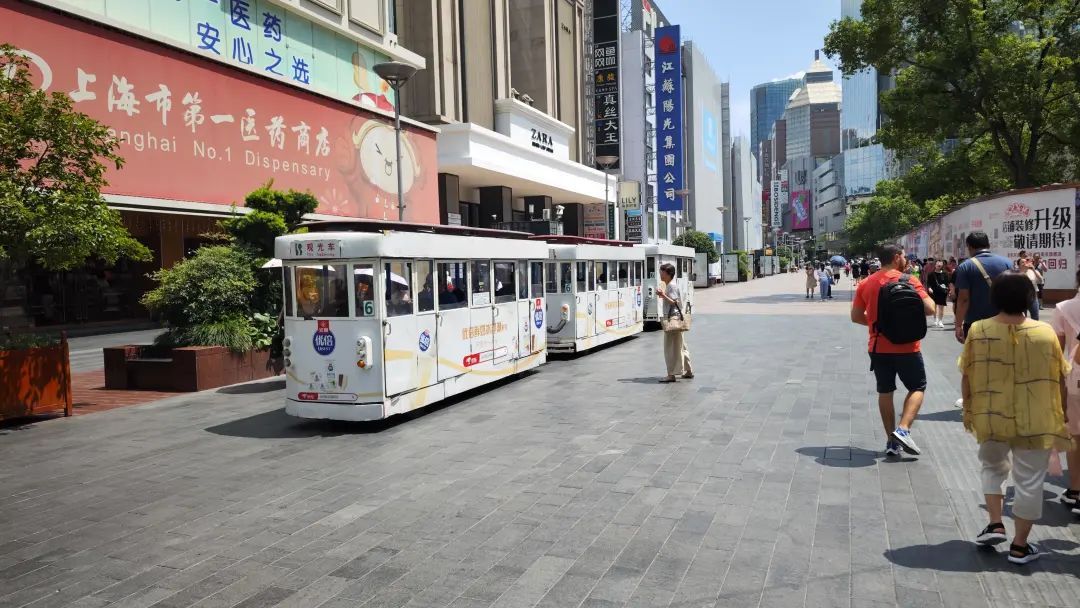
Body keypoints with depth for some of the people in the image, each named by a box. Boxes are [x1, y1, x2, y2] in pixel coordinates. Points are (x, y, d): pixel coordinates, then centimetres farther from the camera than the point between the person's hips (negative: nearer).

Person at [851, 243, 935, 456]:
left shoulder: (866, 284, 3)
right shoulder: (909, 280, -9)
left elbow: (856, 316, 4)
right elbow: (929, 309, -14)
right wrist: (923, 292, 7)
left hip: (878, 348, 4)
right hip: (906, 347, -4)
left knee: (885, 392, 12)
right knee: (917, 388, 12)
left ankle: (891, 441, 14)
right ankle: (903, 430, -6)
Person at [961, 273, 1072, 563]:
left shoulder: (978, 331, -8)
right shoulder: (1045, 333, -7)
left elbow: (967, 377, -2)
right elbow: (1060, 380, 0)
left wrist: (968, 409, 12)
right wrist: (1060, 416, 13)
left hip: (991, 417, 1)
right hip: (1035, 421, -1)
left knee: (992, 466, 25)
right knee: (1029, 480, 9)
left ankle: (995, 524, 16)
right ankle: (1020, 545, 16)